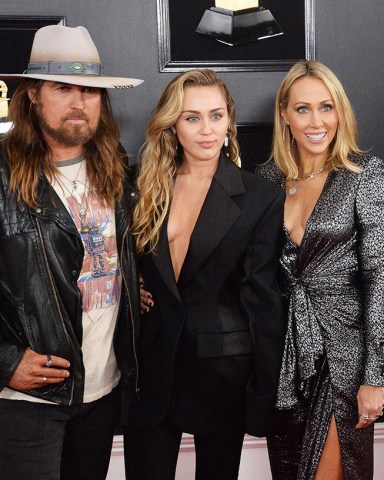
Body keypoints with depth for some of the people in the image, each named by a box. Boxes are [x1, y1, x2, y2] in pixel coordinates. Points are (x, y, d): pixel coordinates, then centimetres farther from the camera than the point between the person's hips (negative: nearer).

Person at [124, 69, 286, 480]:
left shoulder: (260, 198, -6)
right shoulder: (143, 187, 2)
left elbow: (264, 300, -6)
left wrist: (265, 394, -6)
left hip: (223, 368, -1)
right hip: (149, 366, 2)